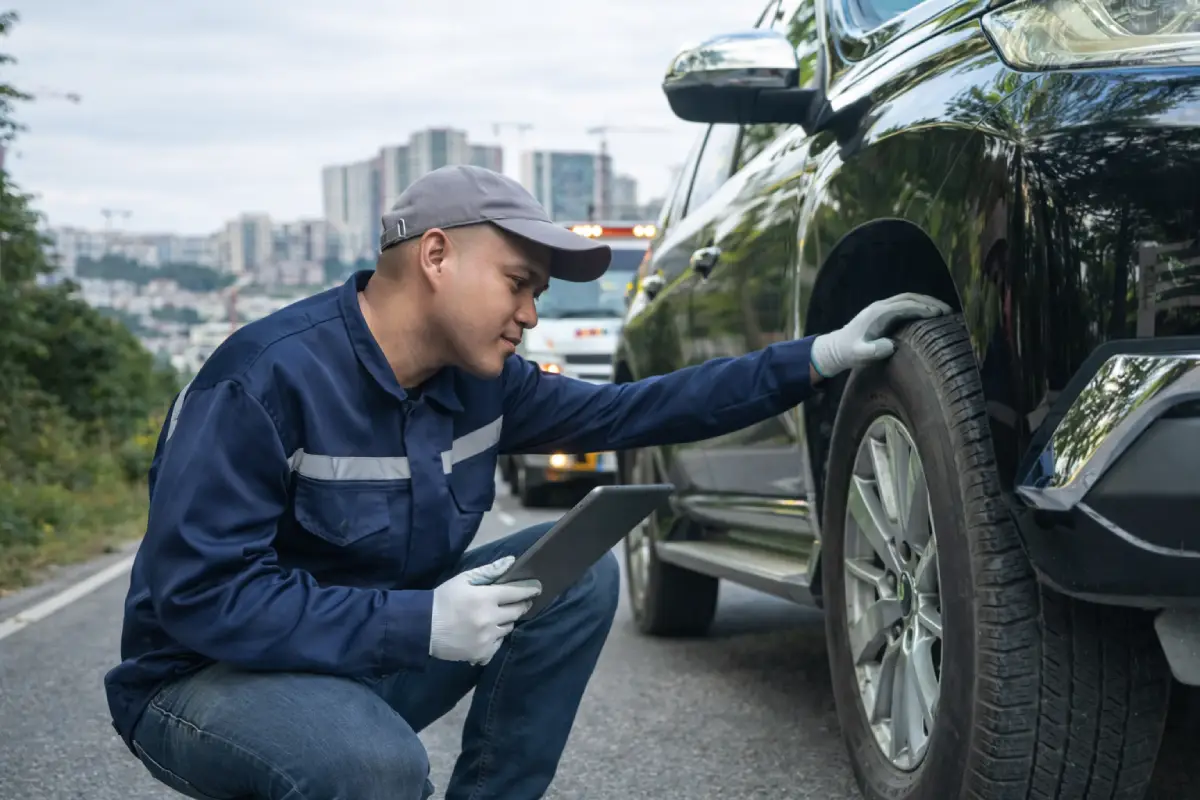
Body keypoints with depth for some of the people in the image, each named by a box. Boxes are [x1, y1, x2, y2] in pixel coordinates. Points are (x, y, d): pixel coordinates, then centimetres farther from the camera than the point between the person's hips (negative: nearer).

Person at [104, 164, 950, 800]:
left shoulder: (481, 382, -2)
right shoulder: (270, 377, -24)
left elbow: (633, 410, 6)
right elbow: (198, 593, -27)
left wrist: (814, 359, 0)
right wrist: (418, 624, -32)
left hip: (380, 657, 7)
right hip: (205, 679, -7)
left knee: (579, 572, -7)